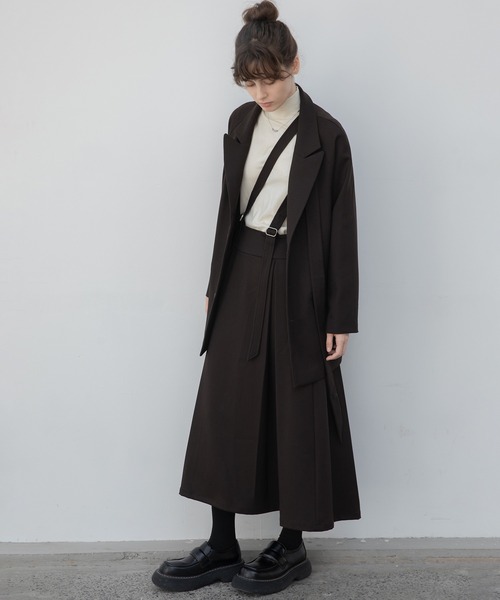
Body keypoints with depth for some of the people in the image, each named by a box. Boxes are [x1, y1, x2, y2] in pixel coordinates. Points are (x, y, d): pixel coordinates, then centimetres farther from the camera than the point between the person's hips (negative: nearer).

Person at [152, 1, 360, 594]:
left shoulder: (325, 135, -9)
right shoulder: (242, 123, 7)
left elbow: (341, 228, -8)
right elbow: (231, 207, 13)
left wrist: (340, 317, -9)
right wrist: (216, 284, 13)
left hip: (297, 286, -5)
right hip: (242, 278, 6)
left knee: (296, 414, 5)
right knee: (225, 410, 6)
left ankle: (292, 546, 23)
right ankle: (222, 548, 19)